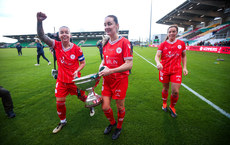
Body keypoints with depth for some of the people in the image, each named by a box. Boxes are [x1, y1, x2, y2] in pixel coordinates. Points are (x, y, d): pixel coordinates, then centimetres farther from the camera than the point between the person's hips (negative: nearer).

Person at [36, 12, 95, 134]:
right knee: (59, 102, 8)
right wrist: (39, 22, -30)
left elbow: (83, 63, -4)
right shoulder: (57, 45, -5)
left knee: (81, 96, 15)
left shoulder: (76, 49, -12)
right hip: (61, 80, 3)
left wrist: (77, 71, -20)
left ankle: (91, 106, 50)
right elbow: (41, 36, -16)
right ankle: (62, 121, 35)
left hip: (75, 79, -2)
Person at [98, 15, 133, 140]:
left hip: (120, 80, -5)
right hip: (107, 80, 5)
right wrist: (101, 68, -1)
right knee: (105, 107, 10)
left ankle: (119, 128, 43)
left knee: (120, 107, 12)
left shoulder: (124, 42, -13)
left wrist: (110, 71, -24)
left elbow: (129, 64, -18)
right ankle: (112, 123, 44)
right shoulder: (105, 43, 7)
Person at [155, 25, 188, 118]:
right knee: (165, 88, 12)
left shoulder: (181, 43, 4)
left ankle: (172, 107, 25)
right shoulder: (163, 44, -1)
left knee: (175, 91, -5)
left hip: (176, 70, 1)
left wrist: (184, 67, 3)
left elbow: (184, 56, 13)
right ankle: (164, 103, 41)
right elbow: (157, 56, -10)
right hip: (164, 70, 0)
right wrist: (158, 63, -32)